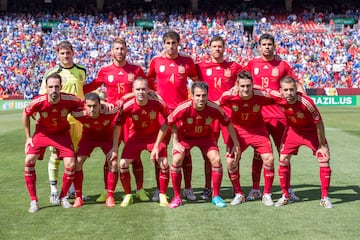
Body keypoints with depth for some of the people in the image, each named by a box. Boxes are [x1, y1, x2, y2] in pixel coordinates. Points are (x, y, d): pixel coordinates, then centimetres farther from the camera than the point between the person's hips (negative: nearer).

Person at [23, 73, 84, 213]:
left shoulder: (69, 100, -29)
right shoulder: (39, 102, -28)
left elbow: (87, 106, -7)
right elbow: (26, 115, -7)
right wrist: (28, 137, -4)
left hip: (62, 133, 0)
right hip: (42, 132, 0)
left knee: (70, 164, -12)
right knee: (29, 161, -15)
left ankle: (63, 198, 13)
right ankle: (34, 201, -1)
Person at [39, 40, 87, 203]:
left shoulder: (82, 71, 8)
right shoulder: (51, 73, -4)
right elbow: (43, 96, -1)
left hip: (77, 119, 4)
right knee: (56, 154, -2)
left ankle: (72, 189, 21)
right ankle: (53, 191, 7)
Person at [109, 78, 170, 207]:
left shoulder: (157, 103, -23)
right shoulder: (128, 106, -24)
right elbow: (117, 125, -9)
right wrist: (115, 148, -8)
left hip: (154, 136, 0)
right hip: (135, 137, 0)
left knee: (164, 164, -16)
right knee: (123, 164, -12)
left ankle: (162, 195, 5)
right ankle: (128, 196, 8)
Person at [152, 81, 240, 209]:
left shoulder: (214, 108, -29)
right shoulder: (183, 108, -34)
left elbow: (228, 124, -11)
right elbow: (167, 124, -21)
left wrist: (236, 144, -9)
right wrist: (156, 146, -19)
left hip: (206, 136, 1)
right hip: (185, 136, -1)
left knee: (216, 160, -15)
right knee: (176, 161, -19)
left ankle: (216, 196, 4)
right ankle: (177, 197, -2)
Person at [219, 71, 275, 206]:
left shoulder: (261, 96, -24)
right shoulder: (228, 96, -23)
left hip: (257, 129, 0)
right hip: (237, 130, 0)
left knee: (269, 159, -13)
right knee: (231, 161, -11)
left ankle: (267, 195, 5)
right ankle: (238, 194, 10)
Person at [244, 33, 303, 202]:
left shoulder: (282, 64, 6)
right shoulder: (252, 64, 7)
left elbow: (296, 84, 6)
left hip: (279, 114, 0)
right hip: (258, 114, 0)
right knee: (258, 152, 5)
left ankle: (287, 189, 14)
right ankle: (255, 189, 13)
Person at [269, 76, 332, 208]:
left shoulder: (306, 102, -36)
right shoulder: (278, 97, -28)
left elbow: (319, 123, -23)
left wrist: (322, 145, -16)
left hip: (311, 130, -3)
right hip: (293, 130, 3)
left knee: (324, 159, -9)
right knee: (283, 160, -4)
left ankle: (325, 197, 4)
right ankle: (285, 196, 11)